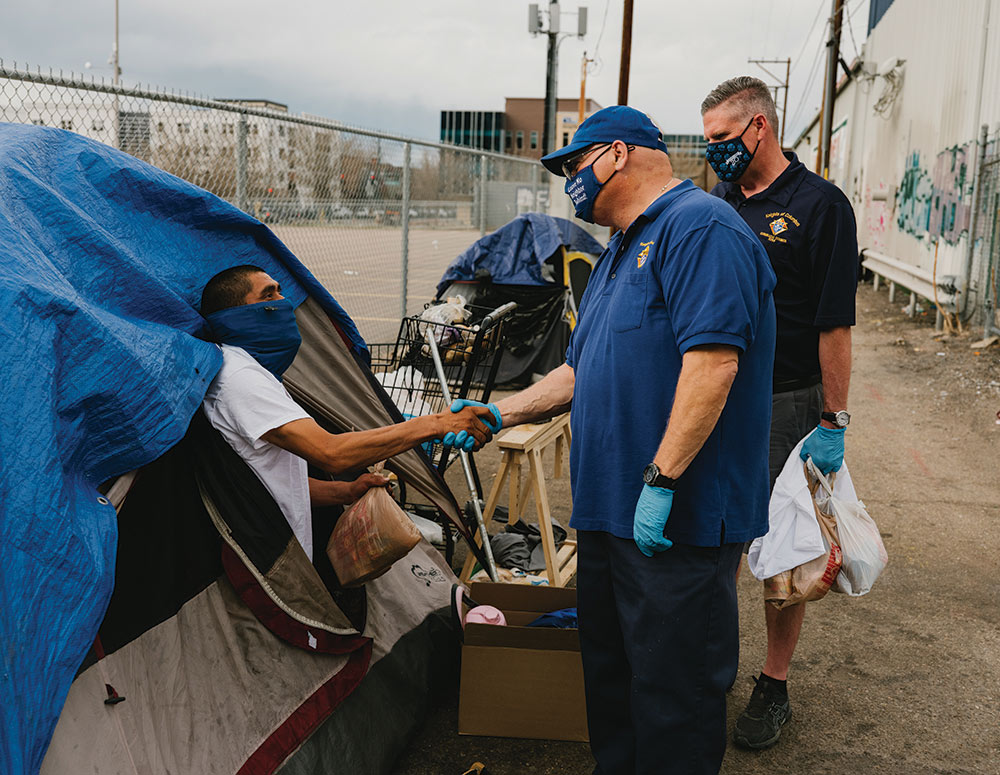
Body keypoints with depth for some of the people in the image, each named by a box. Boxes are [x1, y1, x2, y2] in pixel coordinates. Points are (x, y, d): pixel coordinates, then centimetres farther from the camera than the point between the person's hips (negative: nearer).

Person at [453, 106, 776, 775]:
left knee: (672, 693, 1)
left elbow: (712, 362, -24)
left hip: (677, 519, -10)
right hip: (611, 510, 10)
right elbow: (582, 373, 24)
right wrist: (497, 416, 17)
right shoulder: (622, 252, 20)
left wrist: (661, 482, -26)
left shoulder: (699, 226, -12)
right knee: (610, 673, 20)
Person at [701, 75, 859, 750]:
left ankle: (775, 687, 19)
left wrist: (833, 423, -13)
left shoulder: (820, 205, -8)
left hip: (787, 409, -5)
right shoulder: (716, 204, 10)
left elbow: (835, 325, -11)